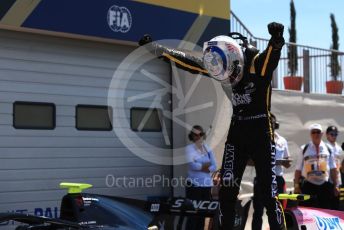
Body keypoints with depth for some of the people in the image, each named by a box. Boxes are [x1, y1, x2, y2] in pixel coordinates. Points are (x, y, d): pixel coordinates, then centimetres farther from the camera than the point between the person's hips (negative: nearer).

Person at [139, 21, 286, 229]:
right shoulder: (217, 65, -3)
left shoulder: (258, 64, -19)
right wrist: (155, 48, 10)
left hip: (262, 134, -5)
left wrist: (277, 39, -62)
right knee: (227, 190, 2)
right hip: (237, 131, 5)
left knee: (269, 193, -6)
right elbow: (186, 60, 7)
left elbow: (273, 54, -39)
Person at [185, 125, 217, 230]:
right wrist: (206, 165, -6)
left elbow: (214, 167, 4)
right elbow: (192, 165, -17)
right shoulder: (189, 148, -2)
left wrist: (200, 166, -9)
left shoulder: (208, 149, 12)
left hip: (206, 185, 5)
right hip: (194, 185, -5)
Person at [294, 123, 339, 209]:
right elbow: (298, 169, 3)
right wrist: (296, 186, -1)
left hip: (325, 186, 2)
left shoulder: (328, 149, 7)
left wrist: (335, 186, 8)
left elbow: (333, 169, 10)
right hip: (308, 186, -2)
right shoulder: (304, 149, 2)